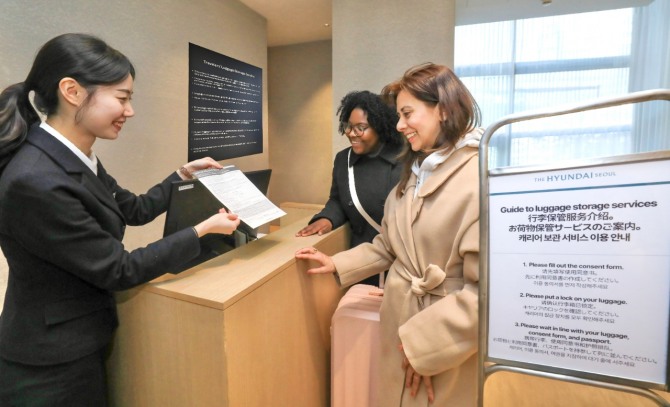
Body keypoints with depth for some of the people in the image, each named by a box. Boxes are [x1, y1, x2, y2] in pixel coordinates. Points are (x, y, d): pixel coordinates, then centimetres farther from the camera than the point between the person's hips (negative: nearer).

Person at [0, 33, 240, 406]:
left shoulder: (79, 160, -2)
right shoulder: (35, 181, -30)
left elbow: (135, 210, 10)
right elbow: (119, 270, -24)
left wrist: (184, 175, 5)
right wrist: (203, 230, -19)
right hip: (53, 368, -8)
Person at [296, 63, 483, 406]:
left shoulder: (481, 178, -22)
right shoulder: (414, 172, 8)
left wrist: (426, 340, -19)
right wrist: (338, 264, 5)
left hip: (451, 345, -7)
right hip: (399, 320, 7)